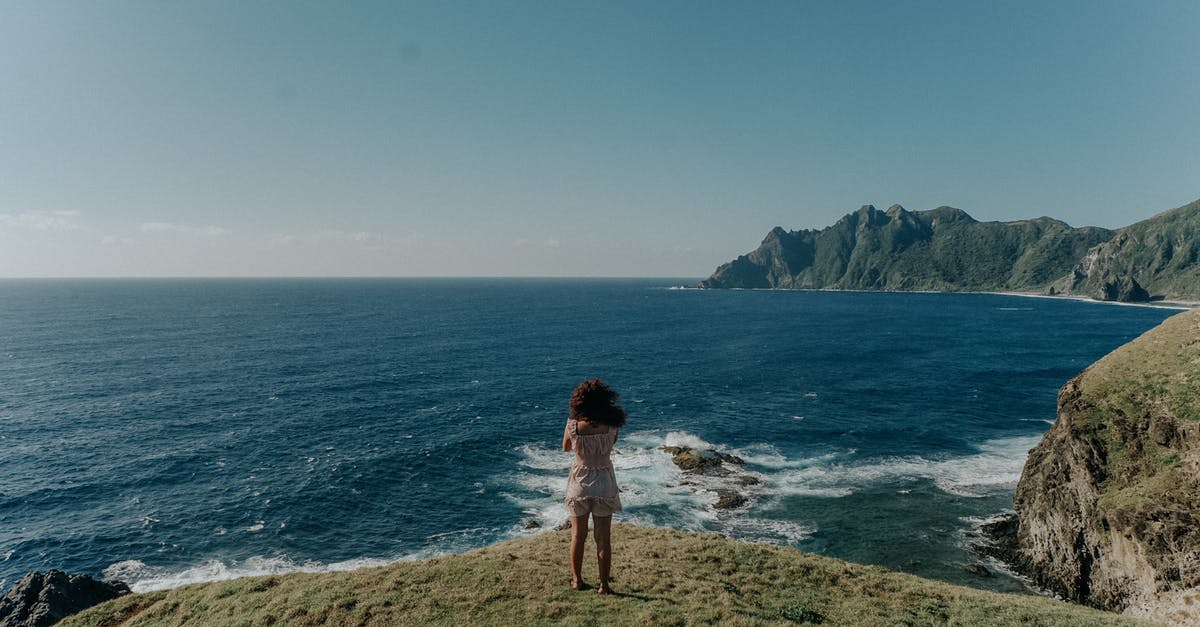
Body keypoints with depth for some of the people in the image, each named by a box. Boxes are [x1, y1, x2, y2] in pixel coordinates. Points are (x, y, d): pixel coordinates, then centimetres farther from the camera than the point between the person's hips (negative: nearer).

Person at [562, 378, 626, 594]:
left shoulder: (573, 426, -17)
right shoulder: (612, 426, -16)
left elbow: (565, 448, 2)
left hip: (579, 483, 0)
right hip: (604, 483, 0)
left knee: (578, 536, 17)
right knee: (603, 538, 11)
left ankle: (576, 580, 29)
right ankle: (604, 585, 17)